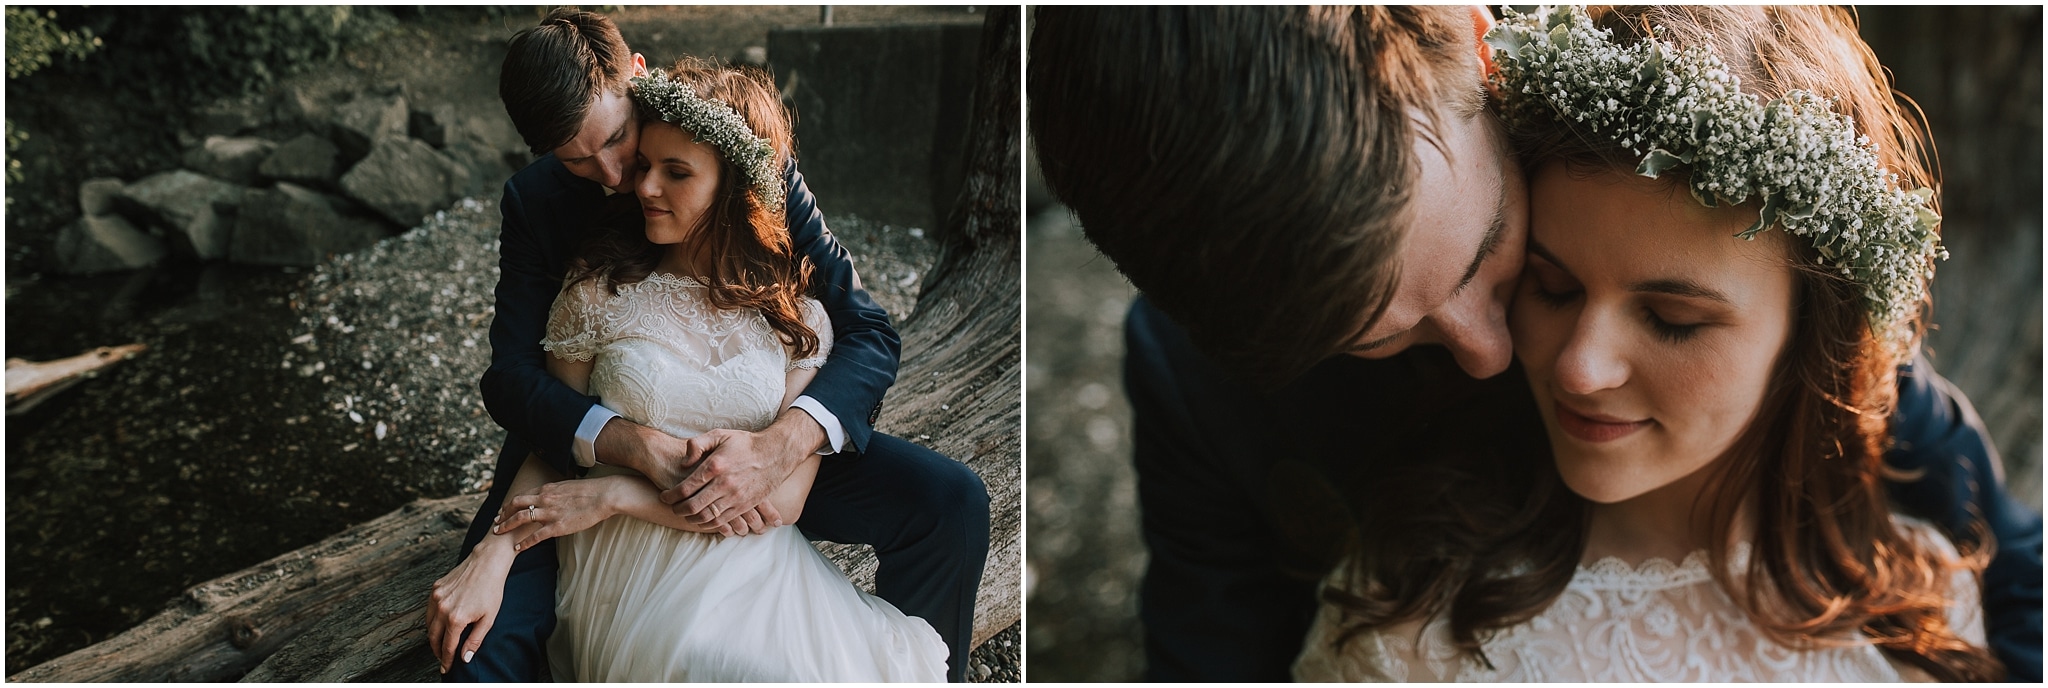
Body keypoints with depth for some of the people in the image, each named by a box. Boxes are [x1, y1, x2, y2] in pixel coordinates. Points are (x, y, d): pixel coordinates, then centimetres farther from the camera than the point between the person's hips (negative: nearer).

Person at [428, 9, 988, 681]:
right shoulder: (534, 201, -10)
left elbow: (868, 331, -17)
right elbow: (512, 375, -15)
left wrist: (776, 448, -38)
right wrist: (641, 448, -35)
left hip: (749, 442, 1)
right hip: (596, 448, 0)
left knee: (952, 502, -19)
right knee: (474, 632, -29)